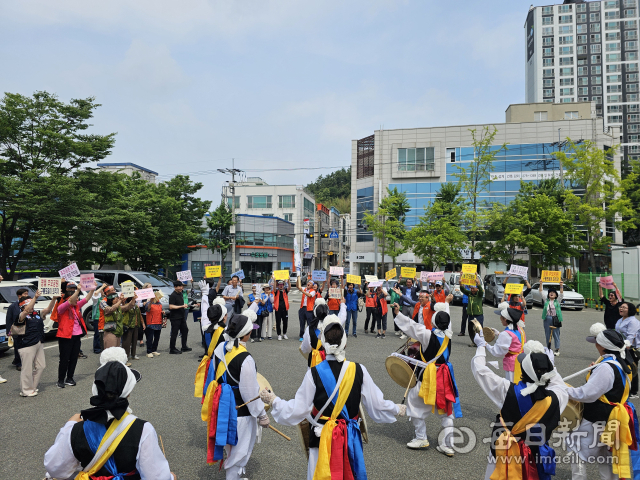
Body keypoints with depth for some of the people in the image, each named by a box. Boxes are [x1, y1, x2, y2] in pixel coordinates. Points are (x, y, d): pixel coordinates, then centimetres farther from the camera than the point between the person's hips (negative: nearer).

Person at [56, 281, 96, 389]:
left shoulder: (77, 306, 11)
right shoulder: (61, 307, -10)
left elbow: (86, 298, 8)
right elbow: (70, 301, -29)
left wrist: (92, 289, -3)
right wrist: (78, 290, -39)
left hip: (76, 336, 7)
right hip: (65, 337, -7)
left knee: (74, 358, 11)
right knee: (64, 359, 0)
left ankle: (69, 378, 23)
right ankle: (60, 380, 12)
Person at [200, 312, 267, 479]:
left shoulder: (220, 348, -7)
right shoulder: (245, 360, -29)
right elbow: (251, 393, -21)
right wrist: (262, 415, -6)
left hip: (223, 406, 8)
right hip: (240, 412, -8)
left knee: (231, 445, 30)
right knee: (239, 451, 12)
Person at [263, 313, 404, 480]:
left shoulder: (314, 373, -17)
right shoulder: (359, 370, -12)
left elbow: (297, 410, -12)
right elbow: (377, 405, -6)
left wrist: (273, 401, 3)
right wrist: (397, 410, 14)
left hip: (323, 439, -2)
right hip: (351, 438, 2)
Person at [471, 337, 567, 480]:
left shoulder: (508, 391, -24)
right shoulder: (554, 397, -17)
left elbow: (479, 369, -11)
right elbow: (561, 386, 10)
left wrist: (481, 345, 5)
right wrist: (550, 365, 22)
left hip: (507, 454, -2)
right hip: (537, 455, 2)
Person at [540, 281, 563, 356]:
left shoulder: (557, 301, 7)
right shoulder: (546, 300, 11)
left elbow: (561, 294, -3)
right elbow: (541, 293, 6)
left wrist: (561, 286, -14)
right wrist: (541, 284, -3)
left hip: (555, 319, -2)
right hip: (547, 319, 2)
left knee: (556, 334, 0)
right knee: (547, 334, 7)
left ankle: (557, 349, 7)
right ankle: (548, 348, 16)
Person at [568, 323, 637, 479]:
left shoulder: (606, 368, -28)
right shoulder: (620, 363, 3)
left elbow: (587, 394, -27)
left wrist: (565, 390, -16)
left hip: (595, 419, -10)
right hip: (609, 418, 10)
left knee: (579, 453, 5)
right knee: (604, 456, 23)